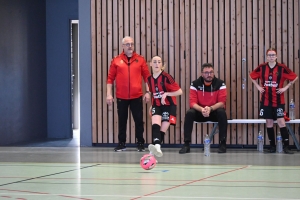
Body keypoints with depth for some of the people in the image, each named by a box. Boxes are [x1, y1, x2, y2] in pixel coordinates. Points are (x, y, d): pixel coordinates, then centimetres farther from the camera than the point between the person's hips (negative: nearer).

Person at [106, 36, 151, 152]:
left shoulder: (140, 59, 5)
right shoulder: (116, 60, 3)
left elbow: (147, 76, 5)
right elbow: (110, 78, 3)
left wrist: (148, 92, -1)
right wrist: (109, 94, -3)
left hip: (137, 96, 0)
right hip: (121, 97, 0)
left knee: (138, 120, 3)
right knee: (122, 121, 8)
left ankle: (140, 143, 12)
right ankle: (122, 144, 17)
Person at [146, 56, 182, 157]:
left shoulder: (166, 77, -15)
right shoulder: (149, 79, 3)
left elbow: (179, 91, -14)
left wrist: (166, 94, -24)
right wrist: (152, 105, 12)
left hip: (169, 106, -3)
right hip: (157, 106, 3)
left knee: (163, 129, -7)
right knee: (155, 125, -24)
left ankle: (157, 148, -2)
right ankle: (157, 146, -41)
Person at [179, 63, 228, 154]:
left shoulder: (220, 84, -12)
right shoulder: (195, 84, -10)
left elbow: (222, 102, -18)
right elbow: (192, 102, -15)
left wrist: (210, 108, -36)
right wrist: (202, 109, -36)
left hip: (214, 111, -1)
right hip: (200, 112, 1)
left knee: (222, 112, -33)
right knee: (189, 113, -28)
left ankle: (223, 144, -26)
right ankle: (186, 144, -26)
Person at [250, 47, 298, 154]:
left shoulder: (282, 68, -7)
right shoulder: (261, 67, 0)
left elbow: (295, 77, 1)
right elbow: (252, 76, 17)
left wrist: (286, 87, -4)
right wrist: (258, 87, 6)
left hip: (278, 100, -3)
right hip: (266, 100, 3)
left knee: (281, 122, -9)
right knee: (269, 123, 6)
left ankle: (286, 147, -6)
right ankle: (272, 147, 13)